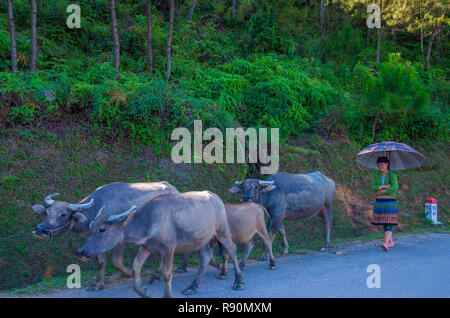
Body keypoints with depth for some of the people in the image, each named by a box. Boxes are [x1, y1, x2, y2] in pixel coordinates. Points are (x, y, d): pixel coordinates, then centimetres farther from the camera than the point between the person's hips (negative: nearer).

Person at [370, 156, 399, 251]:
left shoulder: (392, 175, -7)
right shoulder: (376, 175, 6)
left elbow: (395, 188, -19)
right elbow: (372, 187, -5)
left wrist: (382, 191, -15)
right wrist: (385, 186, -17)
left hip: (390, 201, -5)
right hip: (379, 202, 5)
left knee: (388, 223, -14)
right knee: (384, 223, 11)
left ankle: (386, 243, -27)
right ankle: (391, 242, 26)